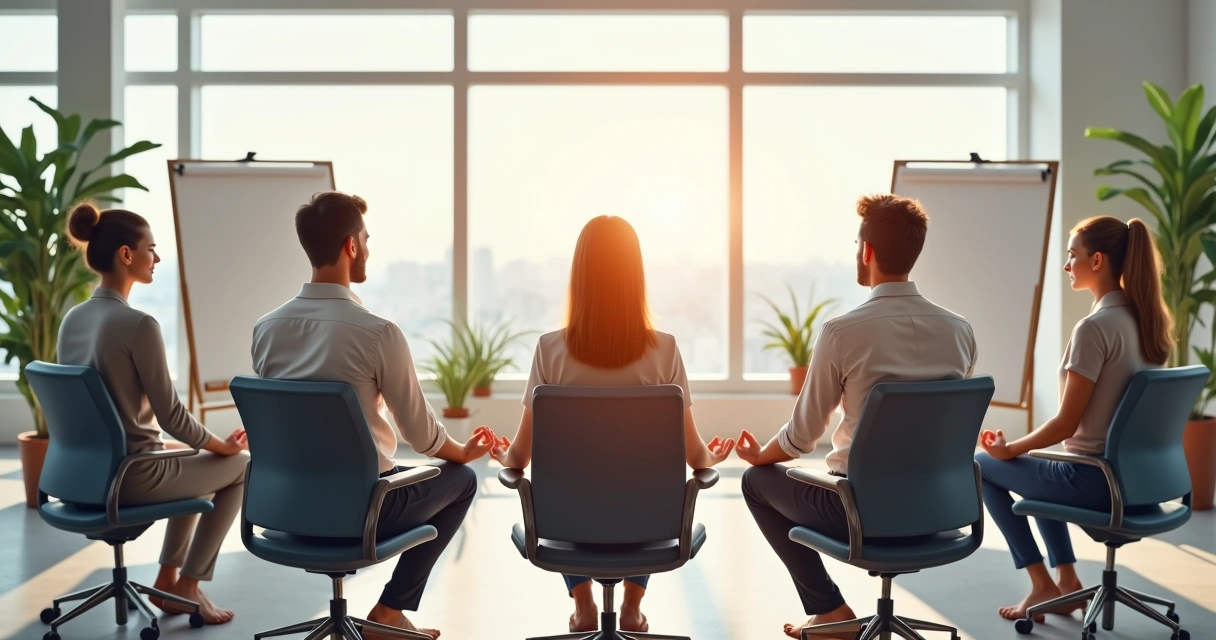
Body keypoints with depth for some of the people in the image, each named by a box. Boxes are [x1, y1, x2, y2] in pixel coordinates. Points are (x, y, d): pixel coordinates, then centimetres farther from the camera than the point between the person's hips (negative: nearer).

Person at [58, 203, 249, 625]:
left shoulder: (71, 320, 3)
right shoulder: (138, 324, -22)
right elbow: (171, 415, -19)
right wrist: (223, 445, -2)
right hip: (131, 476, -8)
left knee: (194, 463, 31)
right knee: (240, 466, 13)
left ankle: (168, 578, 31)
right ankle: (187, 585, 18)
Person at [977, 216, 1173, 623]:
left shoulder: (1094, 327, -23)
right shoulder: (1148, 319, 3)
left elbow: (1066, 425, -21)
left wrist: (1007, 450, -5)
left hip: (1096, 480, -9)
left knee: (984, 465, 11)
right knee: (1039, 463, 32)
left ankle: (1043, 585, 14)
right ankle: (1066, 579, 27)